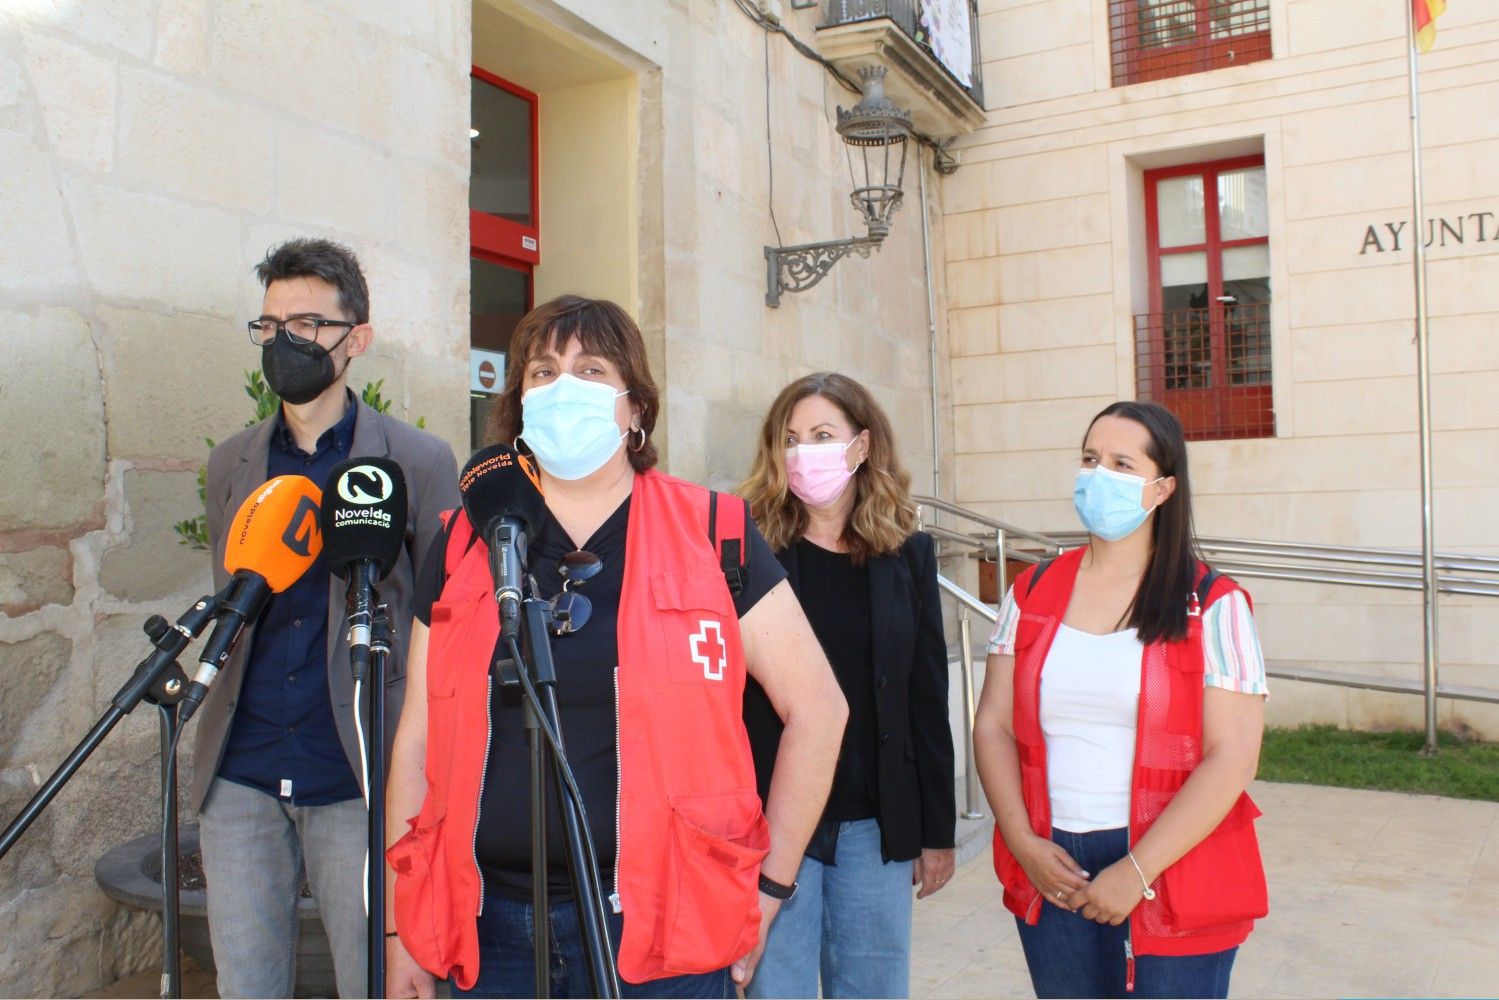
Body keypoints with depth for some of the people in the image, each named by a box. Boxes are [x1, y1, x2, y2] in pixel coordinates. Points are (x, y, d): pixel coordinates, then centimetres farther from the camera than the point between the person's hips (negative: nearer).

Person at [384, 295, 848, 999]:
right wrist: (402, 931, 7)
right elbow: (419, 739, 8)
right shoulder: (465, 548, 4)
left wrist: (768, 887, -1)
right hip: (490, 929, 3)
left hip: (661, 928, -2)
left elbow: (816, 708, -1)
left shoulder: (711, 535, -5)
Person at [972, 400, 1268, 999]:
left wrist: (1138, 872, -15)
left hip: (1174, 880, -3)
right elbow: (994, 725, 4)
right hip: (1052, 876, 3)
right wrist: (1023, 843, -7)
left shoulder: (1212, 606, -5)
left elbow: (1233, 757, -11)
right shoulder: (1034, 593, 5)